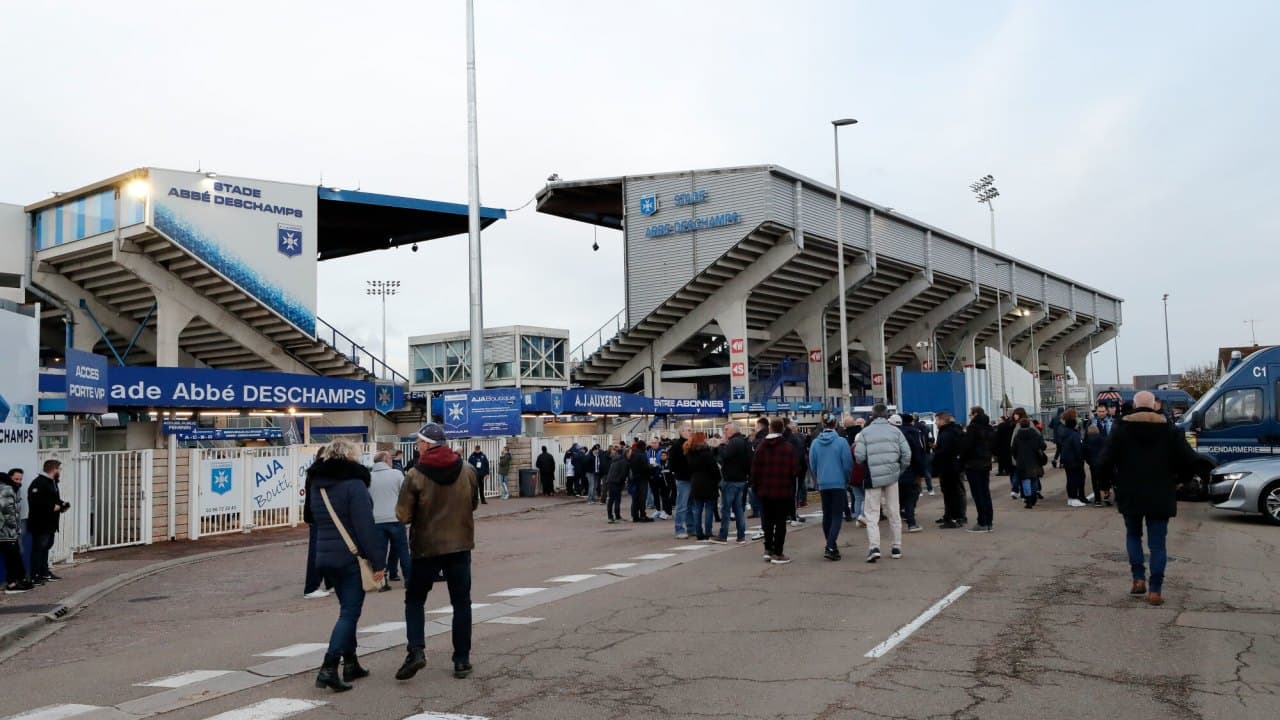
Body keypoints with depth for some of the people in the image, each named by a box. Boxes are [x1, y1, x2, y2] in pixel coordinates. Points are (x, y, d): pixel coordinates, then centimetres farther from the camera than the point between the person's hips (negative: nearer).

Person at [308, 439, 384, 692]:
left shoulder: (317, 485, 11)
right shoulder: (354, 484, -14)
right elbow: (365, 526, -17)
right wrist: (378, 561, -16)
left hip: (325, 557, 8)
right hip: (351, 557, -8)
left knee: (348, 610, 19)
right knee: (350, 613, -4)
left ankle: (350, 664, 23)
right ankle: (329, 668, -12)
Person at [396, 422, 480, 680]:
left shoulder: (416, 475, -13)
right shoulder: (467, 471, -2)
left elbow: (403, 515, -10)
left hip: (426, 547, -2)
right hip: (460, 545, 3)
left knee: (415, 599, 14)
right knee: (461, 602, 11)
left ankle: (416, 650, -3)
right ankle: (462, 660, 12)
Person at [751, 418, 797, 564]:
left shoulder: (761, 446, 2)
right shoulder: (788, 447, -8)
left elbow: (755, 469, 3)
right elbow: (793, 472, -8)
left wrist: (755, 487, 12)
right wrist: (792, 490, 2)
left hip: (765, 491, 3)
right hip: (783, 492, -3)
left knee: (767, 521, 16)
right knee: (780, 522, 2)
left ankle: (768, 549, 19)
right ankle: (777, 554, 3)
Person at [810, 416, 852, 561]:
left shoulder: (815, 443, -1)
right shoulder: (841, 442, -10)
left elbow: (812, 465, 4)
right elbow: (848, 464, -7)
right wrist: (846, 481, 10)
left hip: (823, 484, 3)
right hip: (839, 483, -3)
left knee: (826, 516, 15)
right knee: (837, 516, -1)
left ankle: (831, 546, 23)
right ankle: (830, 547, -15)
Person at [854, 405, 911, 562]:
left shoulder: (865, 432, -3)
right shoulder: (895, 431, 3)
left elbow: (859, 456, -9)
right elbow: (907, 453, -2)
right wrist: (900, 471, 12)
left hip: (873, 478, -2)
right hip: (892, 476, 2)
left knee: (872, 514, 1)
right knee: (894, 512, 13)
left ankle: (874, 547, -14)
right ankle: (897, 548, 17)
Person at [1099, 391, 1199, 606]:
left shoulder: (1121, 428, -5)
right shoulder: (1169, 430, -3)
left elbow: (1106, 460, -10)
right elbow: (1189, 459, -7)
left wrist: (1117, 479, 7)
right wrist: (1174, 477, 9)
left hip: (1130, 495, 0)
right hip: (1160, 497, 0)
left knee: (1133, 535, 20)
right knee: (1157, 543, 4)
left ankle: (1138, 578, 10)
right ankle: (1155, 590, 1)